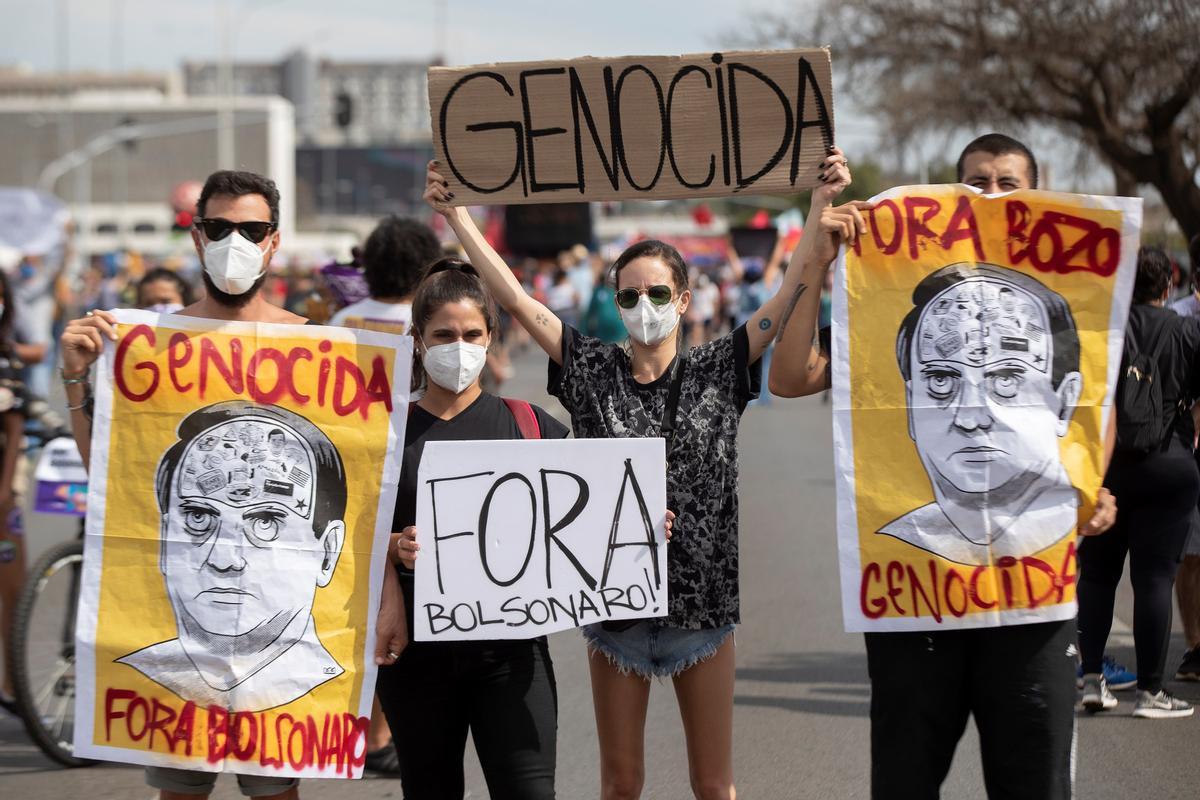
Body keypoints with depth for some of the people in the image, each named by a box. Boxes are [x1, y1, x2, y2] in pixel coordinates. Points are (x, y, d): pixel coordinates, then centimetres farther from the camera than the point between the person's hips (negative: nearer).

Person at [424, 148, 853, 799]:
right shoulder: (592, 371, 2)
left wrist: (823, 213, -18)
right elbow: (515, 299, -3)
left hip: (703, 600, 0)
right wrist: (456, 215, -7)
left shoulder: (718, 371, 1)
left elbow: (795, 298, -7)